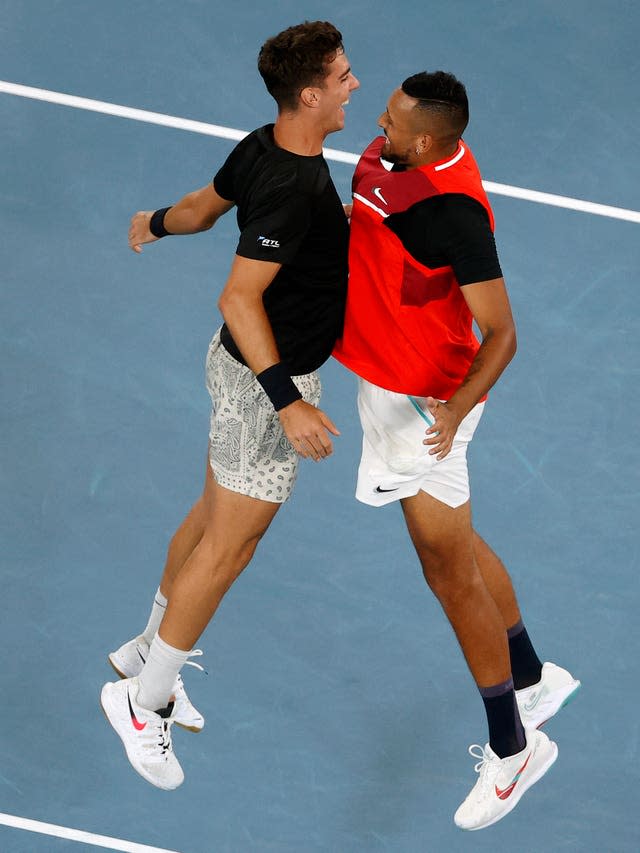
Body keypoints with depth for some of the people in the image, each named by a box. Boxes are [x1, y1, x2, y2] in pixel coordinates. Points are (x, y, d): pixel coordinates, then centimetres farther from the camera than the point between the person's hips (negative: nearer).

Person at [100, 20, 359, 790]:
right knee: (228, 547, 1)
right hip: (266, 380, -9)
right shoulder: (293, 191, -31)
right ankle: (143, 700, 13)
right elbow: (239, 299, -33)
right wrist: (287, 402, -35)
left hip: (248, 366, 9)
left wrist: (157, 223, 38)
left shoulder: (261, 147, -3)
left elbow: (204, 206, 15)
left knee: (214, 517, 22)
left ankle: (148, 653, 39)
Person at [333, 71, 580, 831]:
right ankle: (533, 678, 42)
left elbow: (500, 333, -28)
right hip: (384, 380, 9)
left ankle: (513, 747, 15)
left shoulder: (454, 212, -31)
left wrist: (458, 406, -41)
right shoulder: (385, 157, -5)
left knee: (451, 569, 1)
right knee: (451, 550, 23)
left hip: (424, 404, -9)